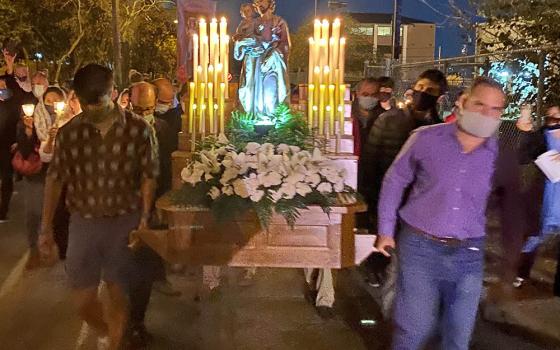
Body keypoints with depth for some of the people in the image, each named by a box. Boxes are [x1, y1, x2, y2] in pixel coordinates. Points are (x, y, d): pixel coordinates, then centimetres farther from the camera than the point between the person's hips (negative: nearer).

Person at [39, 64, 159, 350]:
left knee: (118, 294, 10)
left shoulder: (138, 130, -11)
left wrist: (144, 219, -10)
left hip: (125, 222, -2)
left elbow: (148, 176, -4)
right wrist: (46, 228, 5)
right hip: (83, 222, 2)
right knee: (82, 300, 8)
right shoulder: (69, 133, -4)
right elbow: (55, 178, 3)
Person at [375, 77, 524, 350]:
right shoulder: (425, 138, -9)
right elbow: (395, 181, 2)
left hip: (469, 254, 3)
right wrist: (386, 230, 3)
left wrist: (511, 263, 10)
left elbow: (512, 210, 8)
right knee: (414, 328, 3)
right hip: (419, 246, -2)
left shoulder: (502, 156, -3)